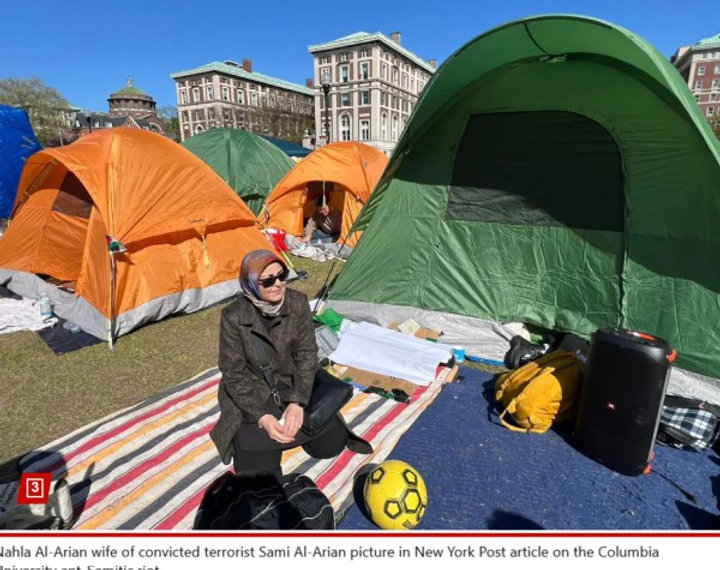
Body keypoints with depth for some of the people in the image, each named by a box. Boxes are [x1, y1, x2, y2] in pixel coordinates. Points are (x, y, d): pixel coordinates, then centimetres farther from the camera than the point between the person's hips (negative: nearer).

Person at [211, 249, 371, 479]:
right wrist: (262, 417, -22)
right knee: (258, 473, -12)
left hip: (293, 387, 3)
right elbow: (233, 374, -14)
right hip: (254, 395, -2)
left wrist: (297, 403, -19)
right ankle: (251, 434, 19)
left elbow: (307, 354, -10)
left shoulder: (298, 303, -14)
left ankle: (290, 417, 22)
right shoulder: (233, 316, -20)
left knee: (331, 444, -3)